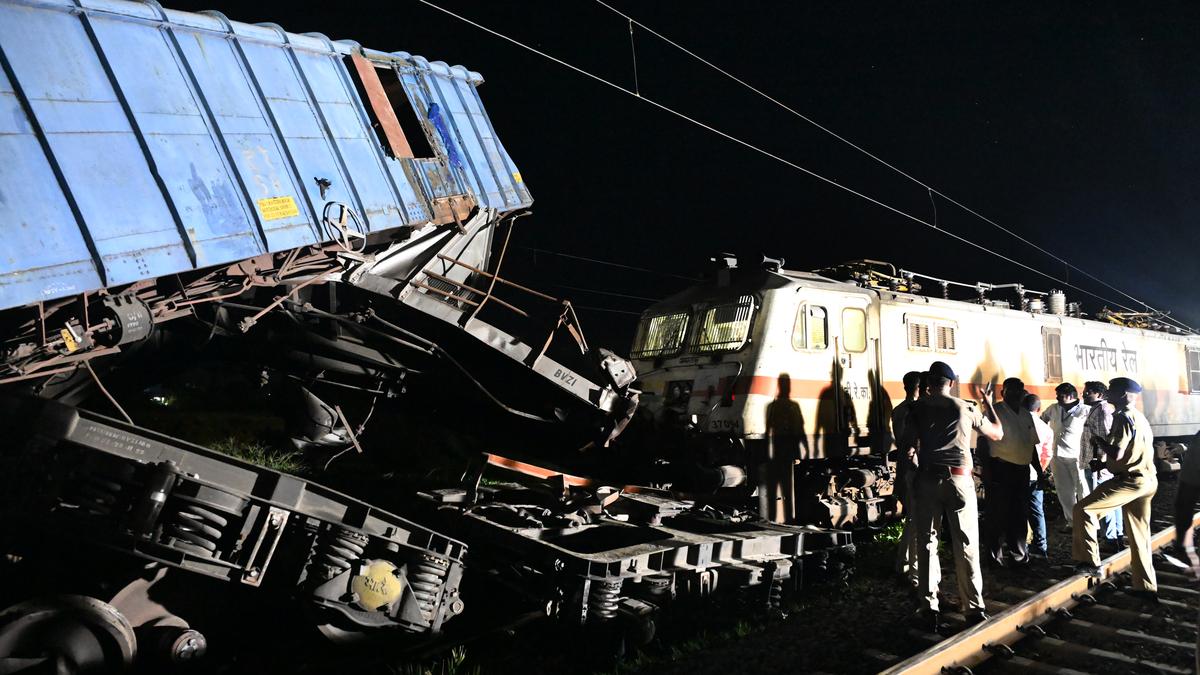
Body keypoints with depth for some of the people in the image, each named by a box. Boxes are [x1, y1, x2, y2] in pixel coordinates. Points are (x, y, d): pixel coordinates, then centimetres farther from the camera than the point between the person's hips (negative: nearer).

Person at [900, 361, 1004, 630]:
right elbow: (997, 433, 18)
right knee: (966, 546, 4)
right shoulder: (966, 408, 4)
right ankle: (974, 609, 7)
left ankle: (929, 609, 6)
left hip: (927, 479, 0)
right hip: (959, 479, 0)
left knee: (927, 543, 7)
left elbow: (907, 446, -7)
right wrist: (988, 404, 29)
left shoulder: (918, 408, 2)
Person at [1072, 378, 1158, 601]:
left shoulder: (1123, 417, -14)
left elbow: (1116, 454, -22)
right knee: (1139, 534, 13)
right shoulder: (1139, 417, 16)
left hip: (1130, 480, -10)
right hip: (1146, 480, 10)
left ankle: (1090, 562, -6)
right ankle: (1146, 587, 18)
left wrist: (1099, 441, -6)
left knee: (1083, 508, -8)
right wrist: (1103, 462, 17)